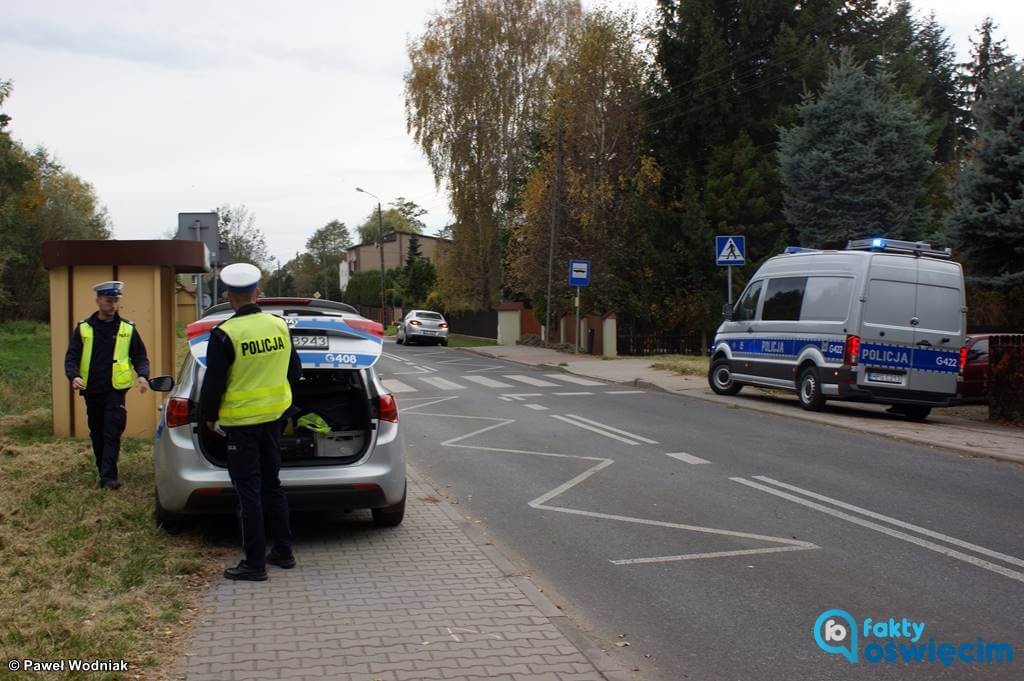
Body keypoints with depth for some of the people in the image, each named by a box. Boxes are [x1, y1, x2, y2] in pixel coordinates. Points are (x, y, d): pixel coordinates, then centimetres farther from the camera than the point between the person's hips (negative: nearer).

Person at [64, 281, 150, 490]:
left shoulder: (127, 328, 3)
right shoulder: (83, 328, 3)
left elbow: (140, 357, 8)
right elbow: (71, 357, 3)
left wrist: (142, 375, -12)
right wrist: (74, 376, -17)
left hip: (115, 391, -2)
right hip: (91, 391, 2)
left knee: (112, 434, -9)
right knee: (97, 435, 11)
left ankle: (108, 476, -10)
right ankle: (104, 472, 24)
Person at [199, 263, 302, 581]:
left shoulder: (224, 334, -17)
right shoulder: (279, 326, 0)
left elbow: (213, 384, -12)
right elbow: (294, 372, 10)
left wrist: (209, 416, 4)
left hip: (240, 421, -5)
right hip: (273, 417, 6)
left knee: (249, 492, 1)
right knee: (272, 484, 17)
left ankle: (254, 563, 7)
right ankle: (283, 551, 24)